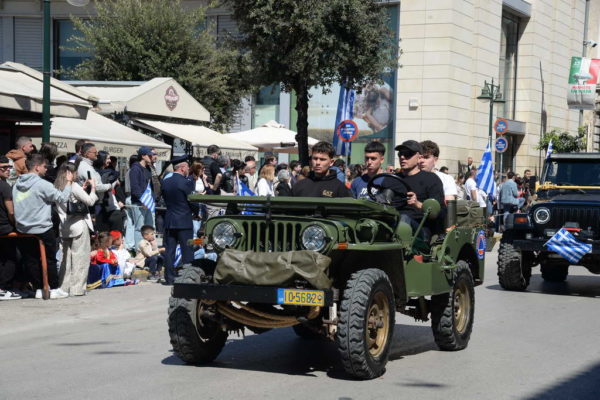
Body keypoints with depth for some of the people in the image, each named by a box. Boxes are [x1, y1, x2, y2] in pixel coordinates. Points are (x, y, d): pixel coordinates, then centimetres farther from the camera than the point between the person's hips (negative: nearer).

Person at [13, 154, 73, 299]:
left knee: (31, 260, 9)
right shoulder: (42, 184, -15)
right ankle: (54, 289, 9)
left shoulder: (17, 184, 6)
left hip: (23, 230, 6)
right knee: (49, 260, 5)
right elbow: (62, 197, -12)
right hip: (42, 230, -6)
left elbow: (15, 206, 14)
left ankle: (38, 289, 13)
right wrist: (68, 182, 0)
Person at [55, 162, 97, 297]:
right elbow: (90, 201, -9)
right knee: (80, 257, -3)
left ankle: (64, 287, 13)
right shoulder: (74, 186, -11)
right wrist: (93, 188, 4)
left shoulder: (58, 187, 10)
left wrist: (83, 188, 17)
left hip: (65, 228, 8)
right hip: (79, 226, -7)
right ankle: (77, 288, -5)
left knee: (66, 258, 12)